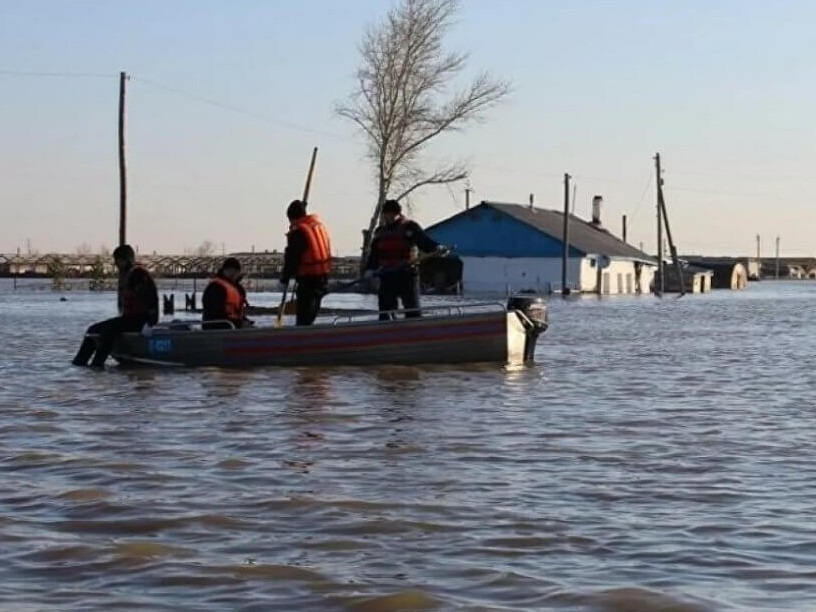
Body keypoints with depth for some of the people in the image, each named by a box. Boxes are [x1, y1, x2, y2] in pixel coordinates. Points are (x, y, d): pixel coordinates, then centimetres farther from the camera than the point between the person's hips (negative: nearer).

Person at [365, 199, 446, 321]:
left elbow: (424, 241, -14)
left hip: (407, 274, -5)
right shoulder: (380, 232, 15)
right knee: (385, 309, 5)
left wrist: (437, 247, -34)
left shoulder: (410, 227, -1)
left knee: (412, 309, -5)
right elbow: (374, 253, 17)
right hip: (387, 276, 5)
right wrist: (370, 269, 2)